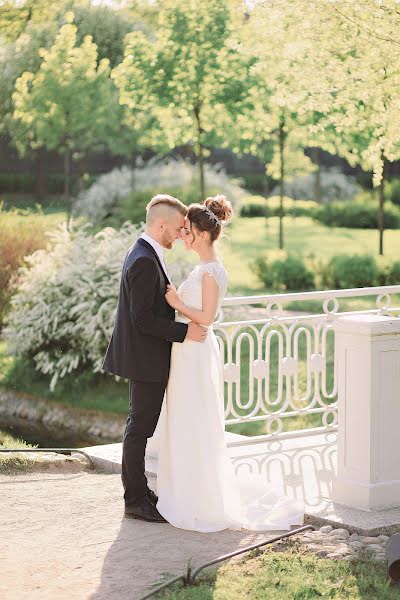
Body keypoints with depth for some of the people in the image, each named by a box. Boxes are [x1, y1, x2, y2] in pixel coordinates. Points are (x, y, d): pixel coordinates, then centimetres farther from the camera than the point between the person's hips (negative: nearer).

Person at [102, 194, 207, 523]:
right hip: (146, 360, -11)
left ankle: (140, 492, 25)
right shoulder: (145, 262, -22)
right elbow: (144, 320, -24)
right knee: (140, 428, -2)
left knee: (142, 426, 16)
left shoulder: (144, 253, 11)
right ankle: (135, 500, 6)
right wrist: (185, 331, -21)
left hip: (147, 359, 11)